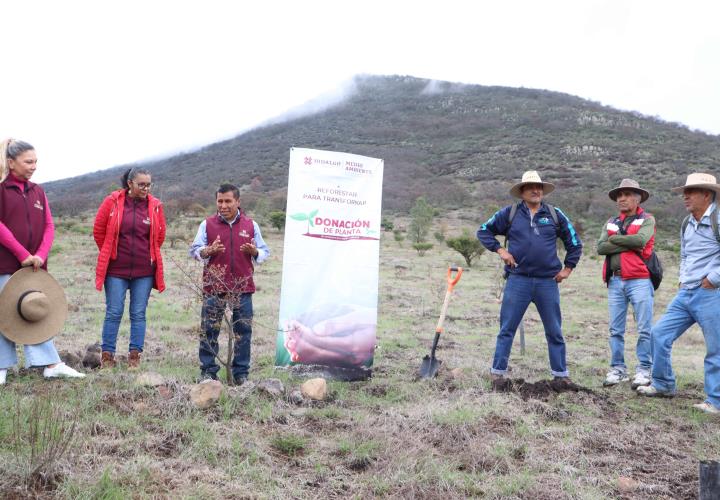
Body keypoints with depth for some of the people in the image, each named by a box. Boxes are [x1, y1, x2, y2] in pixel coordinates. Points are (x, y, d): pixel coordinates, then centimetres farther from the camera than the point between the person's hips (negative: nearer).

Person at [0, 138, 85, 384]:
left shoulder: (37, 191, 11)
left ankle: (50, 364, 8)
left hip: (32, 265, 5)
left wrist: (40, 255, -7)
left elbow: (48, 226, 8)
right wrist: (22, 254, -16)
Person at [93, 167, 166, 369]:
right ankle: (107, 355, 12)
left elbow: (160, 235, 13)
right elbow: (98, 230, 5)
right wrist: (109, 254, 12)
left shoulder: (155, 205, 2)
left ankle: (135, 356, 13)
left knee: (139, 314, 6)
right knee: (113, 313, 2)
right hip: (116, 269, -1)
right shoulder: (113, 201, -3)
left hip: (144, 271, 2)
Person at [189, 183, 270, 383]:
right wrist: (208, 251, -15)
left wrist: (254, 252, -10)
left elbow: (264, 252, 13)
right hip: (214, 286, -1)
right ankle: (208, 371, 12)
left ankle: (241, 373, 13)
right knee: (209, 330, 2)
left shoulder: (251, 225, 10)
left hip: (243, 287, 1)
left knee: (243, 331, 3)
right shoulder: (207, 224, 7)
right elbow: (194, 250, 6)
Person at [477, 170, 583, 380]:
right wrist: (500, 250, -2)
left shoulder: (555, 215, 8)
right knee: (507, 329, 0)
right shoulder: (509, 213, 4)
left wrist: (568, 268, 10)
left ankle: (561, 373, 19)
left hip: (548, 282, 2)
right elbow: (484, 231, 10)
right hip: (518, 280, -1)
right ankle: (497, 371, 9)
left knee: (554, 331, 9)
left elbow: (574, 242, 16)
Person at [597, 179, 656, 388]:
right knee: (616, 329, 7)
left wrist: (614, 238, -3)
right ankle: (618, 369, 15)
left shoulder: (647, 220, 4)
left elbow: (640, 240, -16)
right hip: (615, 281, 5)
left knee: (644, 329, -2)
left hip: (639, 280, -4)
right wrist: (629, 244, -8)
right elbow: (600, 247, 1)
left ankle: (644, 370, 7)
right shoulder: (611, 222, 17)